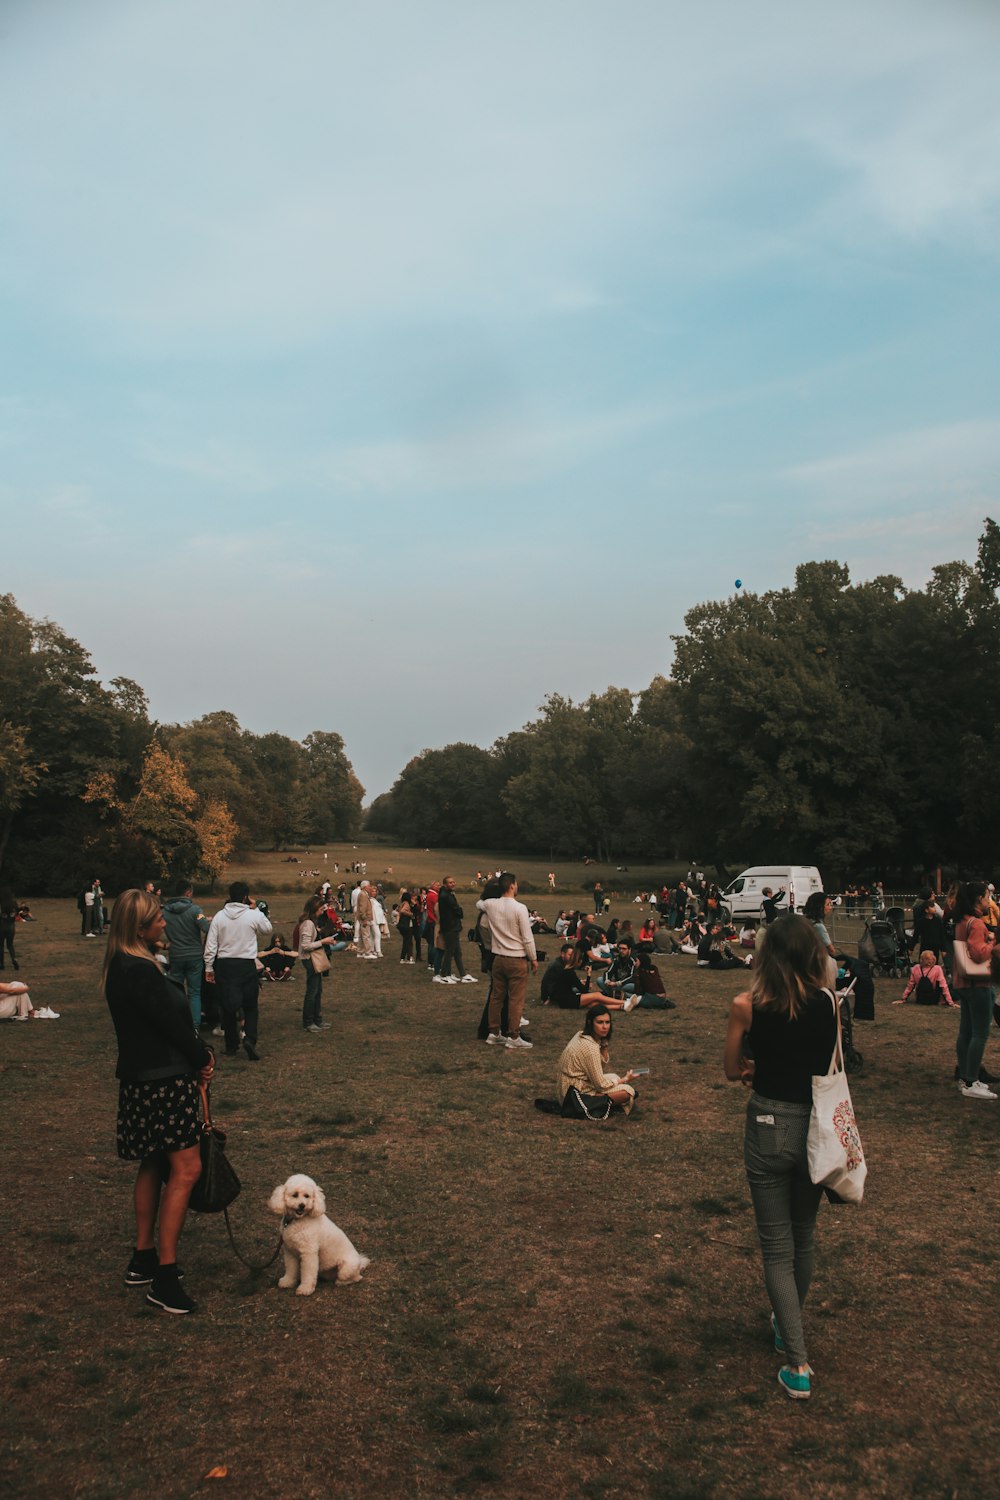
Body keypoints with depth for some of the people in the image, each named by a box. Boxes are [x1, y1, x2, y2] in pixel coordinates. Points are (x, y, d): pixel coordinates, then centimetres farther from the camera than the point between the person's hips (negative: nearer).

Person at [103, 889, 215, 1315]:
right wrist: (204, 1058, -3)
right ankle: (164, 1276, -2)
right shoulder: (140, 971, -23)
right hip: (161, 1082, -11)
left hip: (143, 1080, 11)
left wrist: (198, 1055, 2)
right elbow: (172, 1024, -19)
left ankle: (143, 1260, 31)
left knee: (154, 1165, 19)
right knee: (186, 1168, -7)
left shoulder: (123, 966, 9)